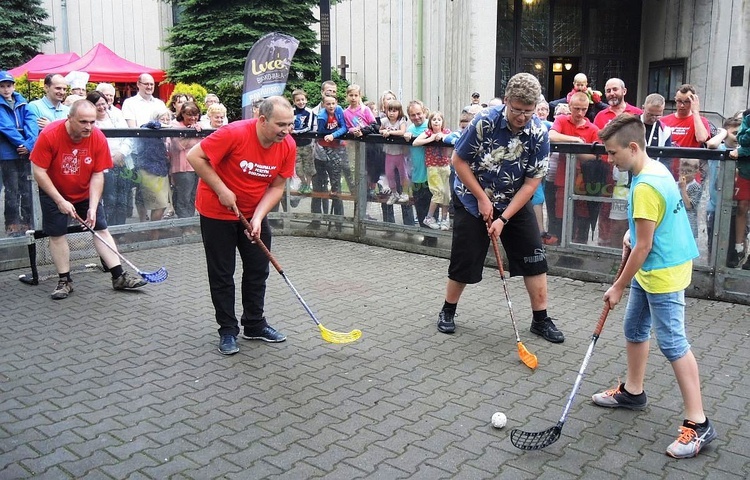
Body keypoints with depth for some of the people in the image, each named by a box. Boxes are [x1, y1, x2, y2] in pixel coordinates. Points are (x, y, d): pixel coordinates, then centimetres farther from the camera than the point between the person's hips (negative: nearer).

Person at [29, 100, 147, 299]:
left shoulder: (98, 138, -20)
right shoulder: (49, 135, -26)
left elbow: (97, 175, -15)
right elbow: (39, 172, -21)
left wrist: (93, 207, -21)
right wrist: (60, 201, -24)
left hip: (86, 193, 2)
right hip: (54, 194, -2)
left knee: (101, 229, -2)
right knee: (57, 235, -1)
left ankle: (119, 277, 1)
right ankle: (65, 281, 11)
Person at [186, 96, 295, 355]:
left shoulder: (288, 146, -12)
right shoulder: (234, 133, -28)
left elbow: (276, 187, -6)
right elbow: (195, 156, -22)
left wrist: (258, 217, -18)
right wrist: (222, 191, -24)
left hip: (254, 213, 5)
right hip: (217, 212, -5)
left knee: (258, 269, 10)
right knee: (222, 274, 1)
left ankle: (254, 324, 26)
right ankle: (228, 331, 14)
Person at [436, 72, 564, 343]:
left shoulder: (539, 133, -16)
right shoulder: (485, 122, -22)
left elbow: (531, 182, -13)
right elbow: (458, 161, -14)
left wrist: (503, 219, -18)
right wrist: (482, 199, -15)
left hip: (514, 202, 3)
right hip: (473, 200, -2)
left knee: (535, 257, -2)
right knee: (465, 260, 1)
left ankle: (540, 320, 12)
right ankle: (448, 311, 24)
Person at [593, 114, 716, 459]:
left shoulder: (645, 187, -25)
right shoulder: (656, 168, 5)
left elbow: (643, 246, -21)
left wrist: (618, 287, -13)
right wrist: (632, 233, 8)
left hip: (663, 275, -10)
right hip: (648, 271, 10)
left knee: (672, 343, -5)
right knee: (634, 329, 19)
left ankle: (698, 424, 3)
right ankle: (632, 392, 36)